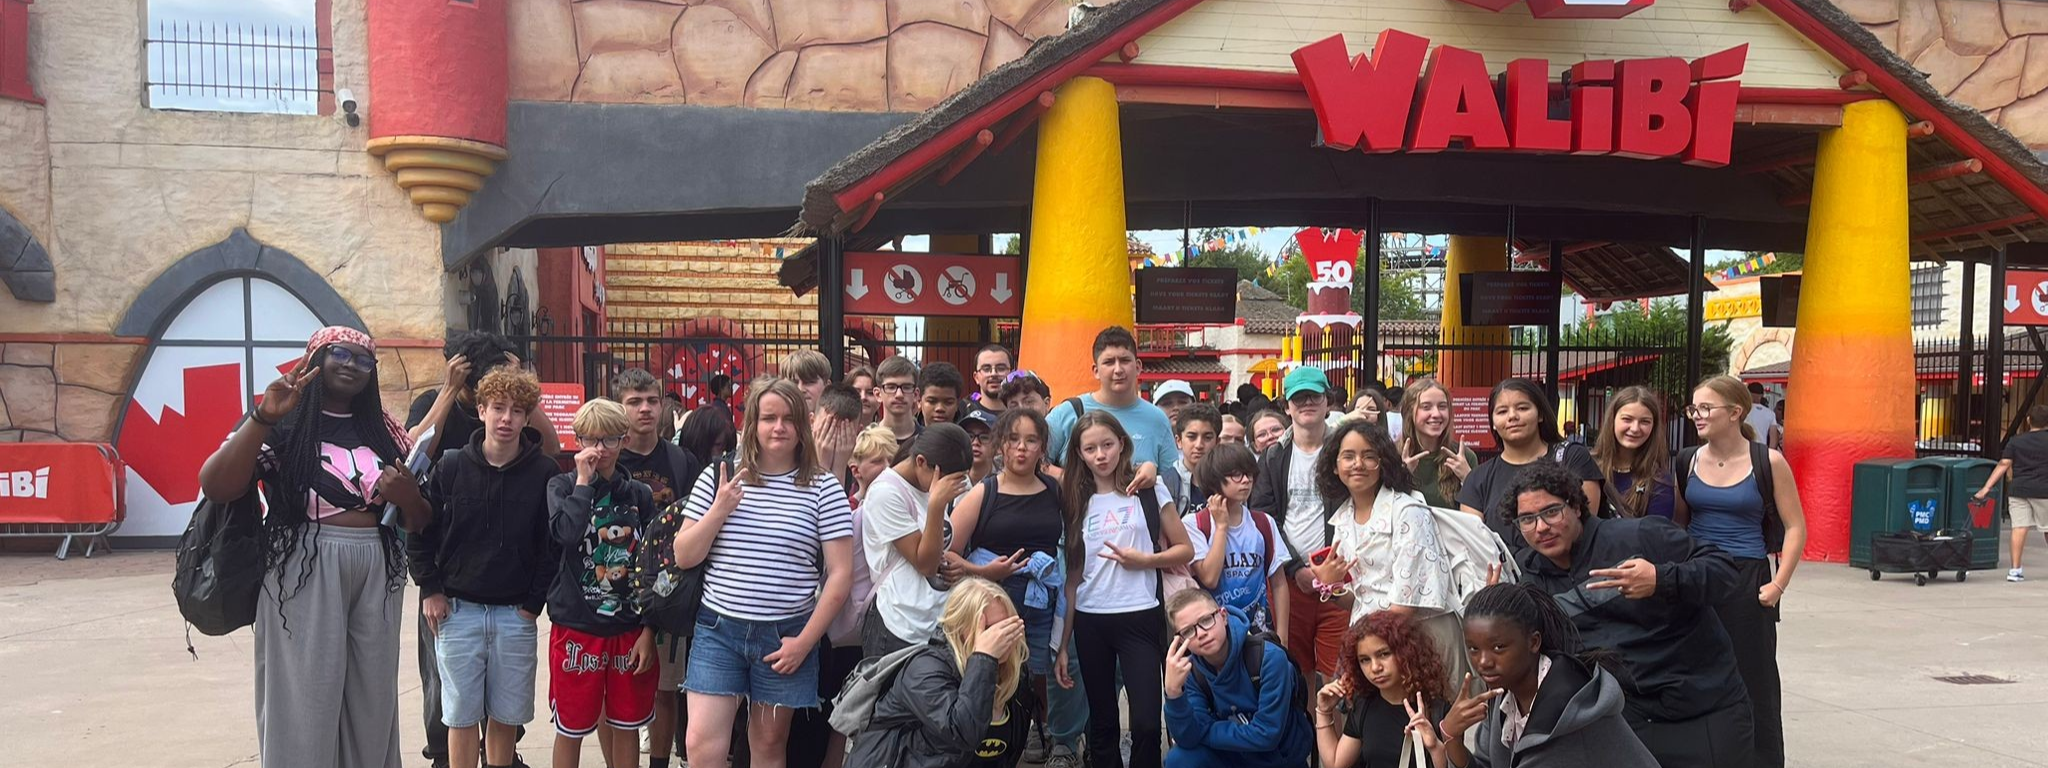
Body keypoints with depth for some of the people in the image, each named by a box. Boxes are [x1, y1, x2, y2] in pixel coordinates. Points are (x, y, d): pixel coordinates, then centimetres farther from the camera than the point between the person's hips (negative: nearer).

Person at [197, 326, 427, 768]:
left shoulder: (383, 431, 14)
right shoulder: (284, 424, 1)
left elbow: (419, 523, 16)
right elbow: (215, 488, -15)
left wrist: (407, 496, -7)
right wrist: (263, 417, -22)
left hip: (375, 575, 4)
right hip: (303, 573, -4)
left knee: (371, 702, 8)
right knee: (304, 699, -2)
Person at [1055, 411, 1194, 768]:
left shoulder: (1149, 492, 0)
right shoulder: (1077, 501, 8)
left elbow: (1185, 549, 4)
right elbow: (1072, 576, 8)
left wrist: (1145, 560, -14)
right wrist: (1063, 643, 5)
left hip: (1140, 618, -3)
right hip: (1090, 622, 3)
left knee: (1146, 722, -12)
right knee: (1102, 723, 10)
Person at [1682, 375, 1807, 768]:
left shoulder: (1768, 462, -5)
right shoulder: (1689, 461, 4)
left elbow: (1795, 528, -2)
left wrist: (1779, 584, -10)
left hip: (1746, 581, -3)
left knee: (1754, 681, 3)